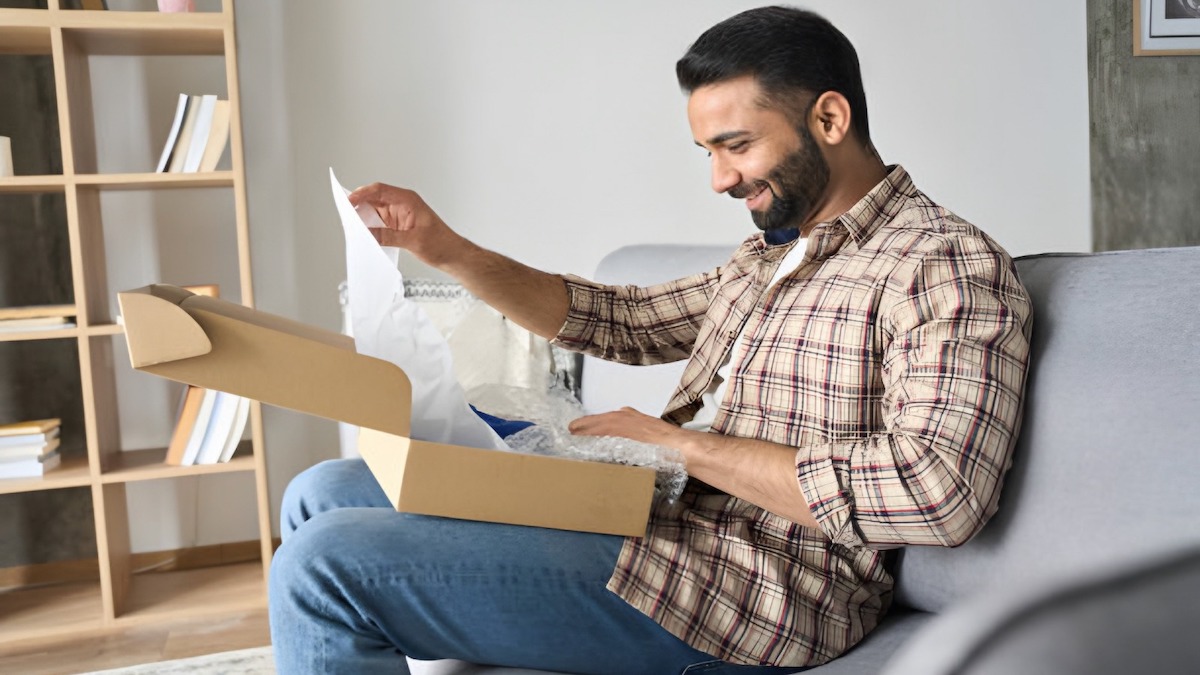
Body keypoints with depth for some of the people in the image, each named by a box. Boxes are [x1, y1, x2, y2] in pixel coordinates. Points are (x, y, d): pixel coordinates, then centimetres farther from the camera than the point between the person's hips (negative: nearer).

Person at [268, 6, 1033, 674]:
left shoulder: (947, 263, -10)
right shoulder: (768, 258, 19)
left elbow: (938, 489, -24)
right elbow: (620, 320, 24)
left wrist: (687, 445, -17)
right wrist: (447, 250, 12)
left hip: (748, 591, -9)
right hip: (645, 514, 10)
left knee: (325, 564, -20)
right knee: (325, 493, 13)